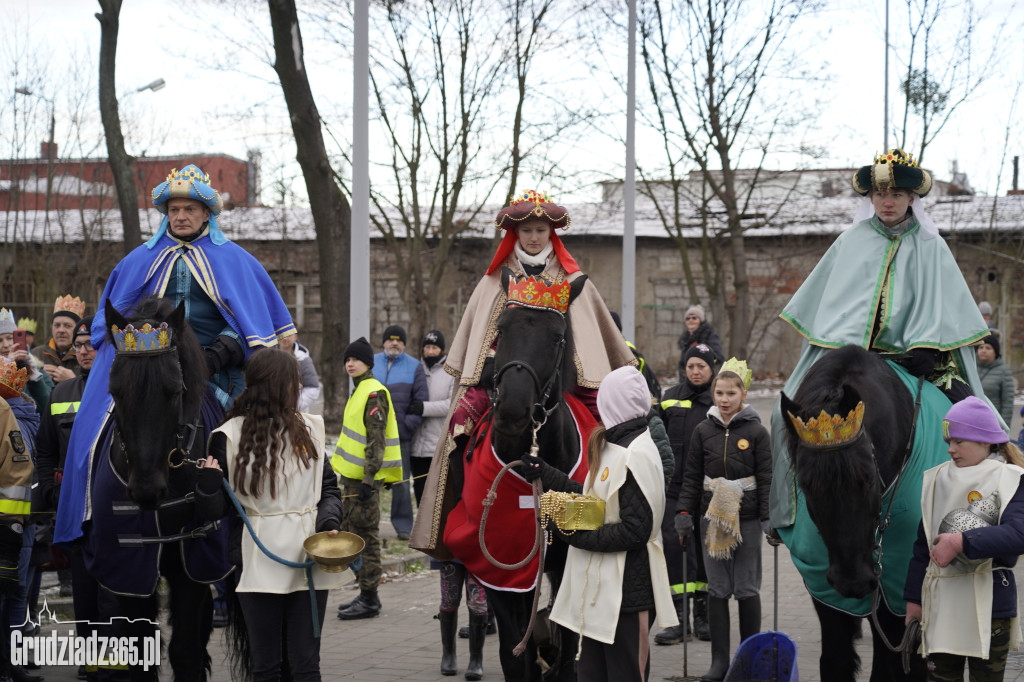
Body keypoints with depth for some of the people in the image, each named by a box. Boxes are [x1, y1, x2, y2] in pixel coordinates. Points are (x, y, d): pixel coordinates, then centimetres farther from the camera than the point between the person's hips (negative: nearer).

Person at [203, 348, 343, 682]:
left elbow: (328, 487, 13)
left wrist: (328, 524, -6)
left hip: (309, 556, 3)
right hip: (260, 563, -3)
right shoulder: (230, 436, -2)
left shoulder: (309, 428, 11)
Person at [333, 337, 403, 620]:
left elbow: (377, 441, -20)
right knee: (351, 534, 14)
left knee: (365, 536, -6)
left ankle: (369, 599, -1)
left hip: (364, 478, -10)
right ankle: (366, 594, 21)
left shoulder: (374, 393, -14)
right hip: (352, 476, 10)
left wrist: (368, 479, -23)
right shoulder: (359, 391, 17)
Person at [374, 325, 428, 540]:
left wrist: (409, 424, -9)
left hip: (401, 436, -2)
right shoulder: (372, 363, 11)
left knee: (401, 482, 0)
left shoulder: (414, 367, 5)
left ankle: (403, 526, 7)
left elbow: (422, 401, 2)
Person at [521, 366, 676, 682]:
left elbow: (635, 530, -22)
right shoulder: (613, 445, 12)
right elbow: (597, 500, 17)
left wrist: (576, 535, -17)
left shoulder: (637, 456, -18)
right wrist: (544, 473, 18)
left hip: (626, 591, -10)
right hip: (599, 586, 10)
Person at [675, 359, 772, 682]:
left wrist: (769, 517, -7)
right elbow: (692, 476, 8)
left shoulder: (756, 432, -2)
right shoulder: (703, 431, 5)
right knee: (717, 589, 5)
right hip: (713, 519, 2)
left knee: (747, 589, 4)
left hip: (747, 519, -2)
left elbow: (767, 479, -1)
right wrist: (684, 512, 0)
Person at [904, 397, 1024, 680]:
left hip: (989, 602, -4)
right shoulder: (938, 480, 9)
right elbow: (923, 543, 13)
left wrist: (962, 542, -28)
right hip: (941, 603, 4)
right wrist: (913, 597, 12)